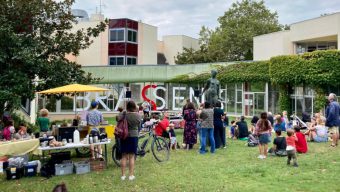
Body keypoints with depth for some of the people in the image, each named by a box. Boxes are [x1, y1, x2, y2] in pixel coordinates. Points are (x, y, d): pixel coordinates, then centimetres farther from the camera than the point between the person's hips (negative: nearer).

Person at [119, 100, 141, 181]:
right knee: (132, 156, 6)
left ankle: (123, 175, 11)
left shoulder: (122, 115, -9)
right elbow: (138, 126, 6)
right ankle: (131, 175, 8)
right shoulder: (138, 116, -8)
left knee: (124, 156, 8)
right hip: (134, 136, -1)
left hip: (124, 136, 1)